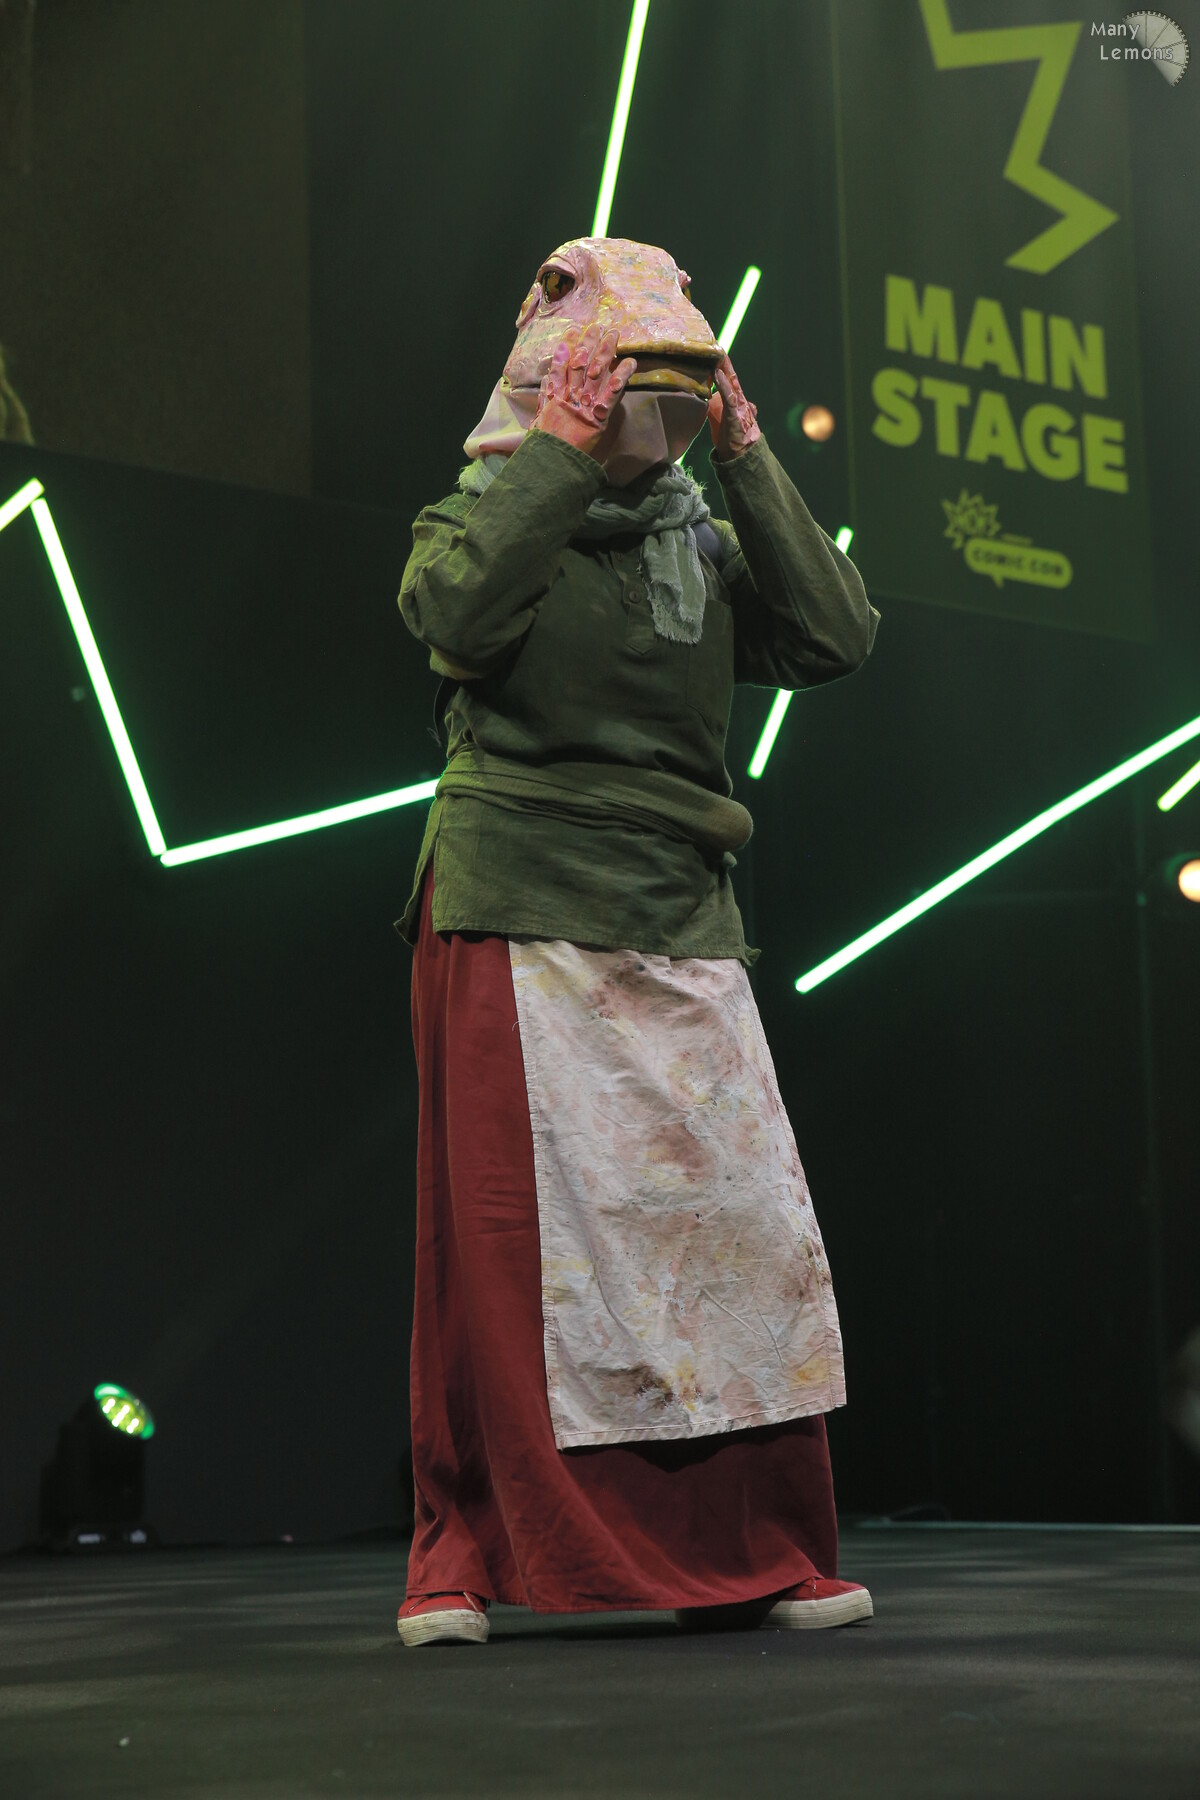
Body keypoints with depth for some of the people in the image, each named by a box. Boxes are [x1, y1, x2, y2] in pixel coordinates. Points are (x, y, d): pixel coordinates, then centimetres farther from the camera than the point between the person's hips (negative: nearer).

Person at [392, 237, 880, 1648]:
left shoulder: (703, 541, 17)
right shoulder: (496, 514, 5)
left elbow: (835, 638, 1)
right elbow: (449, 606, -19)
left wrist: (747, 460, 1)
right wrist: (563, 450, -15)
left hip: (680, 928, 4)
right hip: (518, 916, -4)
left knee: (735, 1216, -1)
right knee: (510, 1228, -6)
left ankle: (752, 1555, 7)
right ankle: (464, 1556, 2)